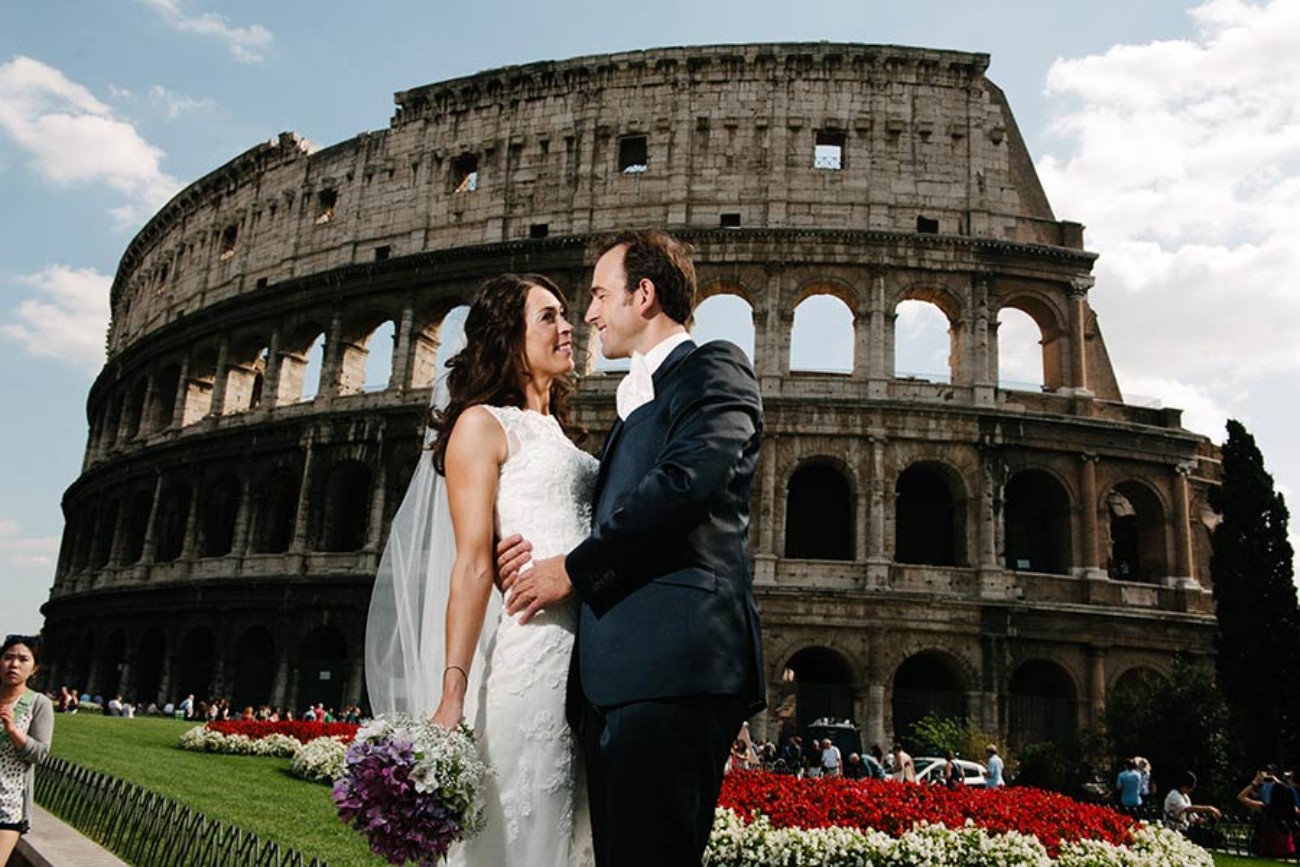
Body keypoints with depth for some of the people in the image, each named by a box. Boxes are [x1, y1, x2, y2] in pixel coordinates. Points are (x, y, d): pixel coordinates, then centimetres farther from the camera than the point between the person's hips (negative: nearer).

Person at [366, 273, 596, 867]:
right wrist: (451, 696, -18)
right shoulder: (482, 424, -1)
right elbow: (472, 563, -11)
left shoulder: (559, 435, 21)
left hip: (585, 656, 7)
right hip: (526, 653, -7)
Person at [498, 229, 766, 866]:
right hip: (616, 672, 9)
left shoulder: (713, 367, 2)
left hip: (673, 665, -9)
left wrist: (572, 570, -7)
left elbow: (685, 480, -15)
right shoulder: (637, 398, 30)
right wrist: (542, 551, 7)